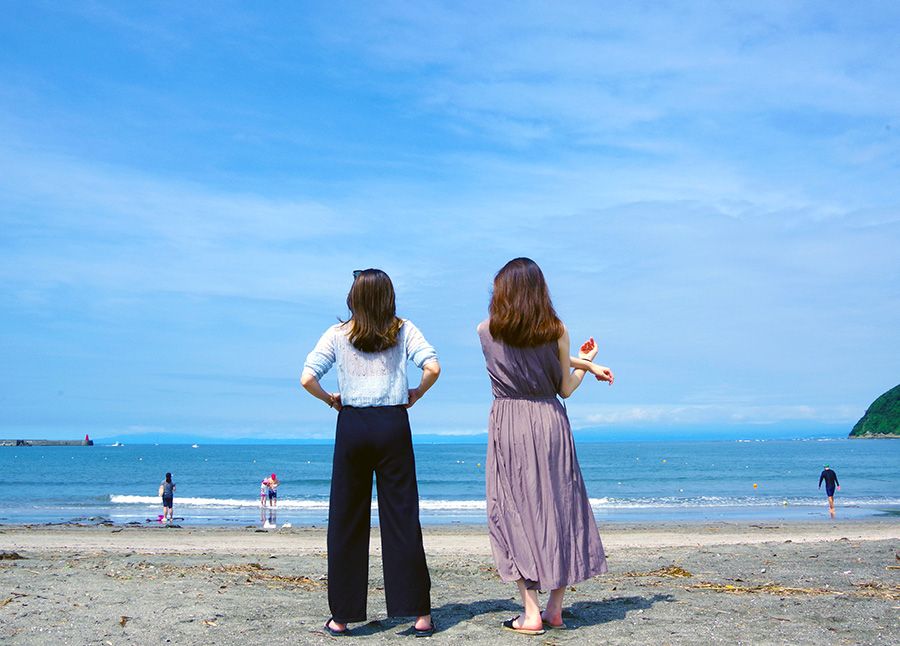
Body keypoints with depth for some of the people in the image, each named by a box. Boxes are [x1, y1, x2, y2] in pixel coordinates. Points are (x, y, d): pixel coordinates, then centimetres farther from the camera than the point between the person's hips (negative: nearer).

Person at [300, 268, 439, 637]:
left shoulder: (337, 335, 3)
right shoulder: (404, 331, 4)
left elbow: (307, 379, -6)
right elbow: (432, 367, -9)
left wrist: (330, 400, 10)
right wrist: (415, 395, 7)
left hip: (352, 426, 0)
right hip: (393, 426, 0)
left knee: (345, 520, 7)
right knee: (402, 517, 3)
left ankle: (342, 615, 11)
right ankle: (419, 614, 5)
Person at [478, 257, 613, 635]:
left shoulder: (486, 331, 0)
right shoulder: (556, 330, -2)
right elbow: (565, 389, 2)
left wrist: (581, 362, 17)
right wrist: (585, 363, 21)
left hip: (508, 429, -1)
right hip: (550, 425, 1)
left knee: (515, 513, 3)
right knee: (558, 508, 11)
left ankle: (531, 613, 1)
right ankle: (555, 608, 15)